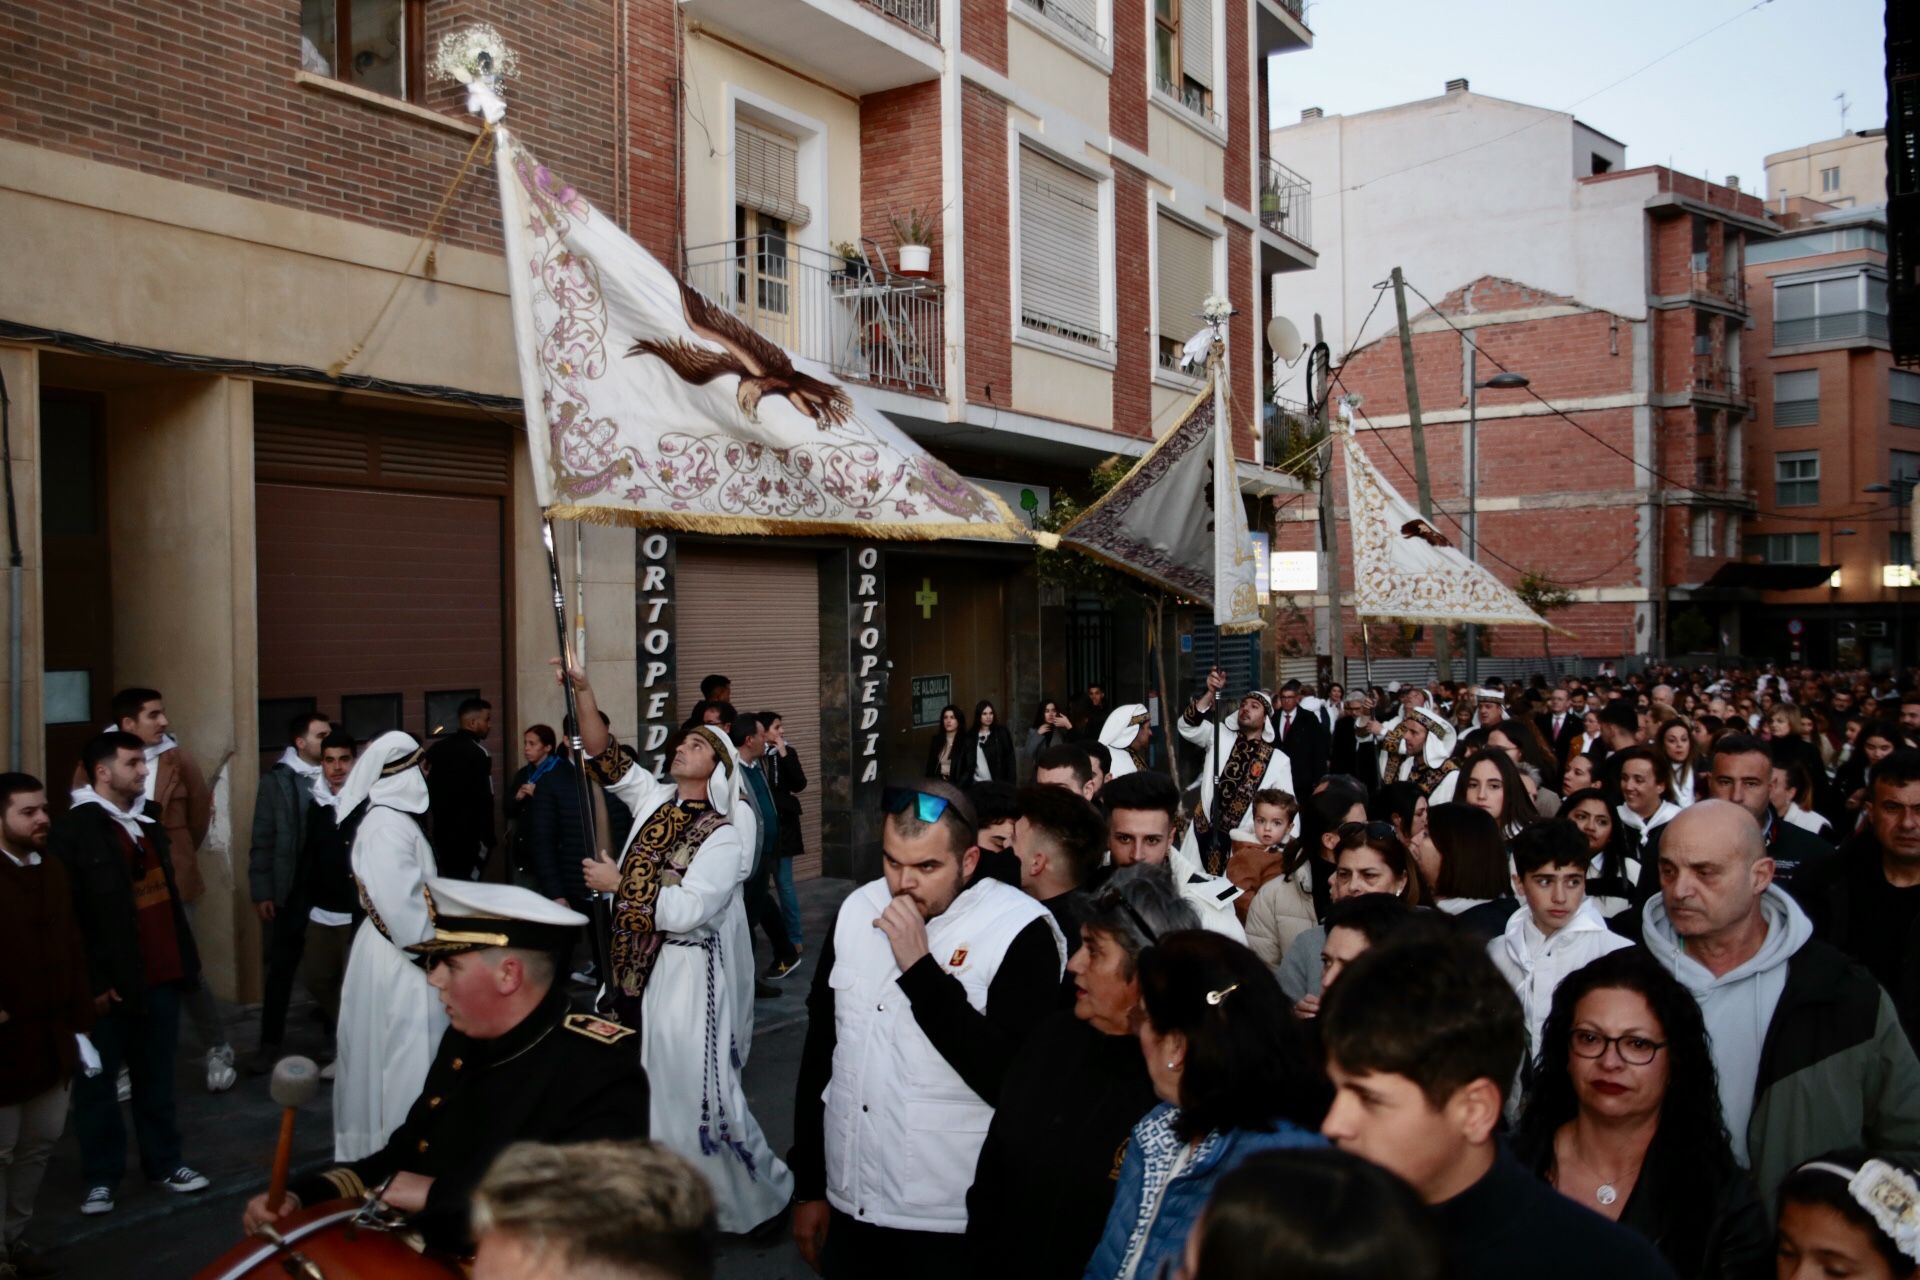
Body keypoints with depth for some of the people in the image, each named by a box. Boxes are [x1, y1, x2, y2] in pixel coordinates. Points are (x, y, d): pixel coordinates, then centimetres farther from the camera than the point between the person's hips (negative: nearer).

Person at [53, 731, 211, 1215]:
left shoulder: (150, 817, 10)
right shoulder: (72, 831, -12)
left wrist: (185, 957, 13)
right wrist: (90, 981, -14)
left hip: (161, 976, 6)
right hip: (109, 983, -6)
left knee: (157, 1077, 16)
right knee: (97, 1081, 9)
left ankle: (164, 1162, 28)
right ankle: (101, 1176, 22)